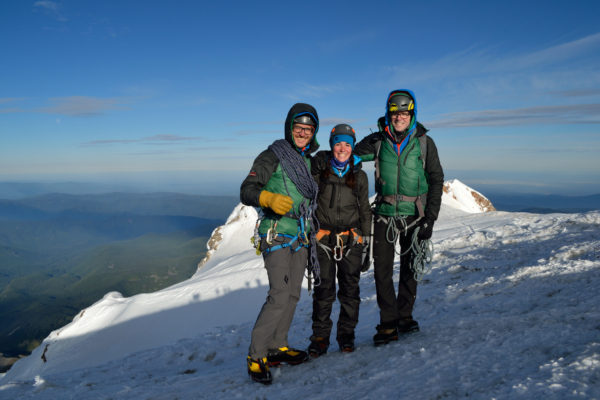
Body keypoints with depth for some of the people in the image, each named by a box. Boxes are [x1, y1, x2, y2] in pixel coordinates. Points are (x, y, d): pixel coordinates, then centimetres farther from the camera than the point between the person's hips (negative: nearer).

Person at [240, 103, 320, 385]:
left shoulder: (308, 160, 16)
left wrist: (313, 231, 24)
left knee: (293, 294, 10)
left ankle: (277, 347, 23)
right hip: (277, 235, -7)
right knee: (279, 295, -15)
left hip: (301, 237, 7)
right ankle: (256, 355, -2)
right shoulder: (273, 156, -6)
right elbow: (246, 191, -13)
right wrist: (269, 198, -31)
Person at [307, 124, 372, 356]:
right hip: (324, 239, -1)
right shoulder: (319, 169, 2)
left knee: (350, 289, 8)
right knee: (323, 289, 3)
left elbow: (364, 209, 14)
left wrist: (365, 239, 10)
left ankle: (346, 334, 23)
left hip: (351, 240, 2)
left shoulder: (359, 175, 8)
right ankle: (320, 336, 17)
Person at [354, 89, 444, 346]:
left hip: (414, 215, 0)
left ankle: (405, 317, 27)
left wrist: (430, 218, -5)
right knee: (382, 270, -3)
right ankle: (388, 323, 8)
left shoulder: (424, 143, 0)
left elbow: (436, 180, 2)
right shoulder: (377, 141, 1)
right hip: (385, 214, 0)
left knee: (409, 268, 11)